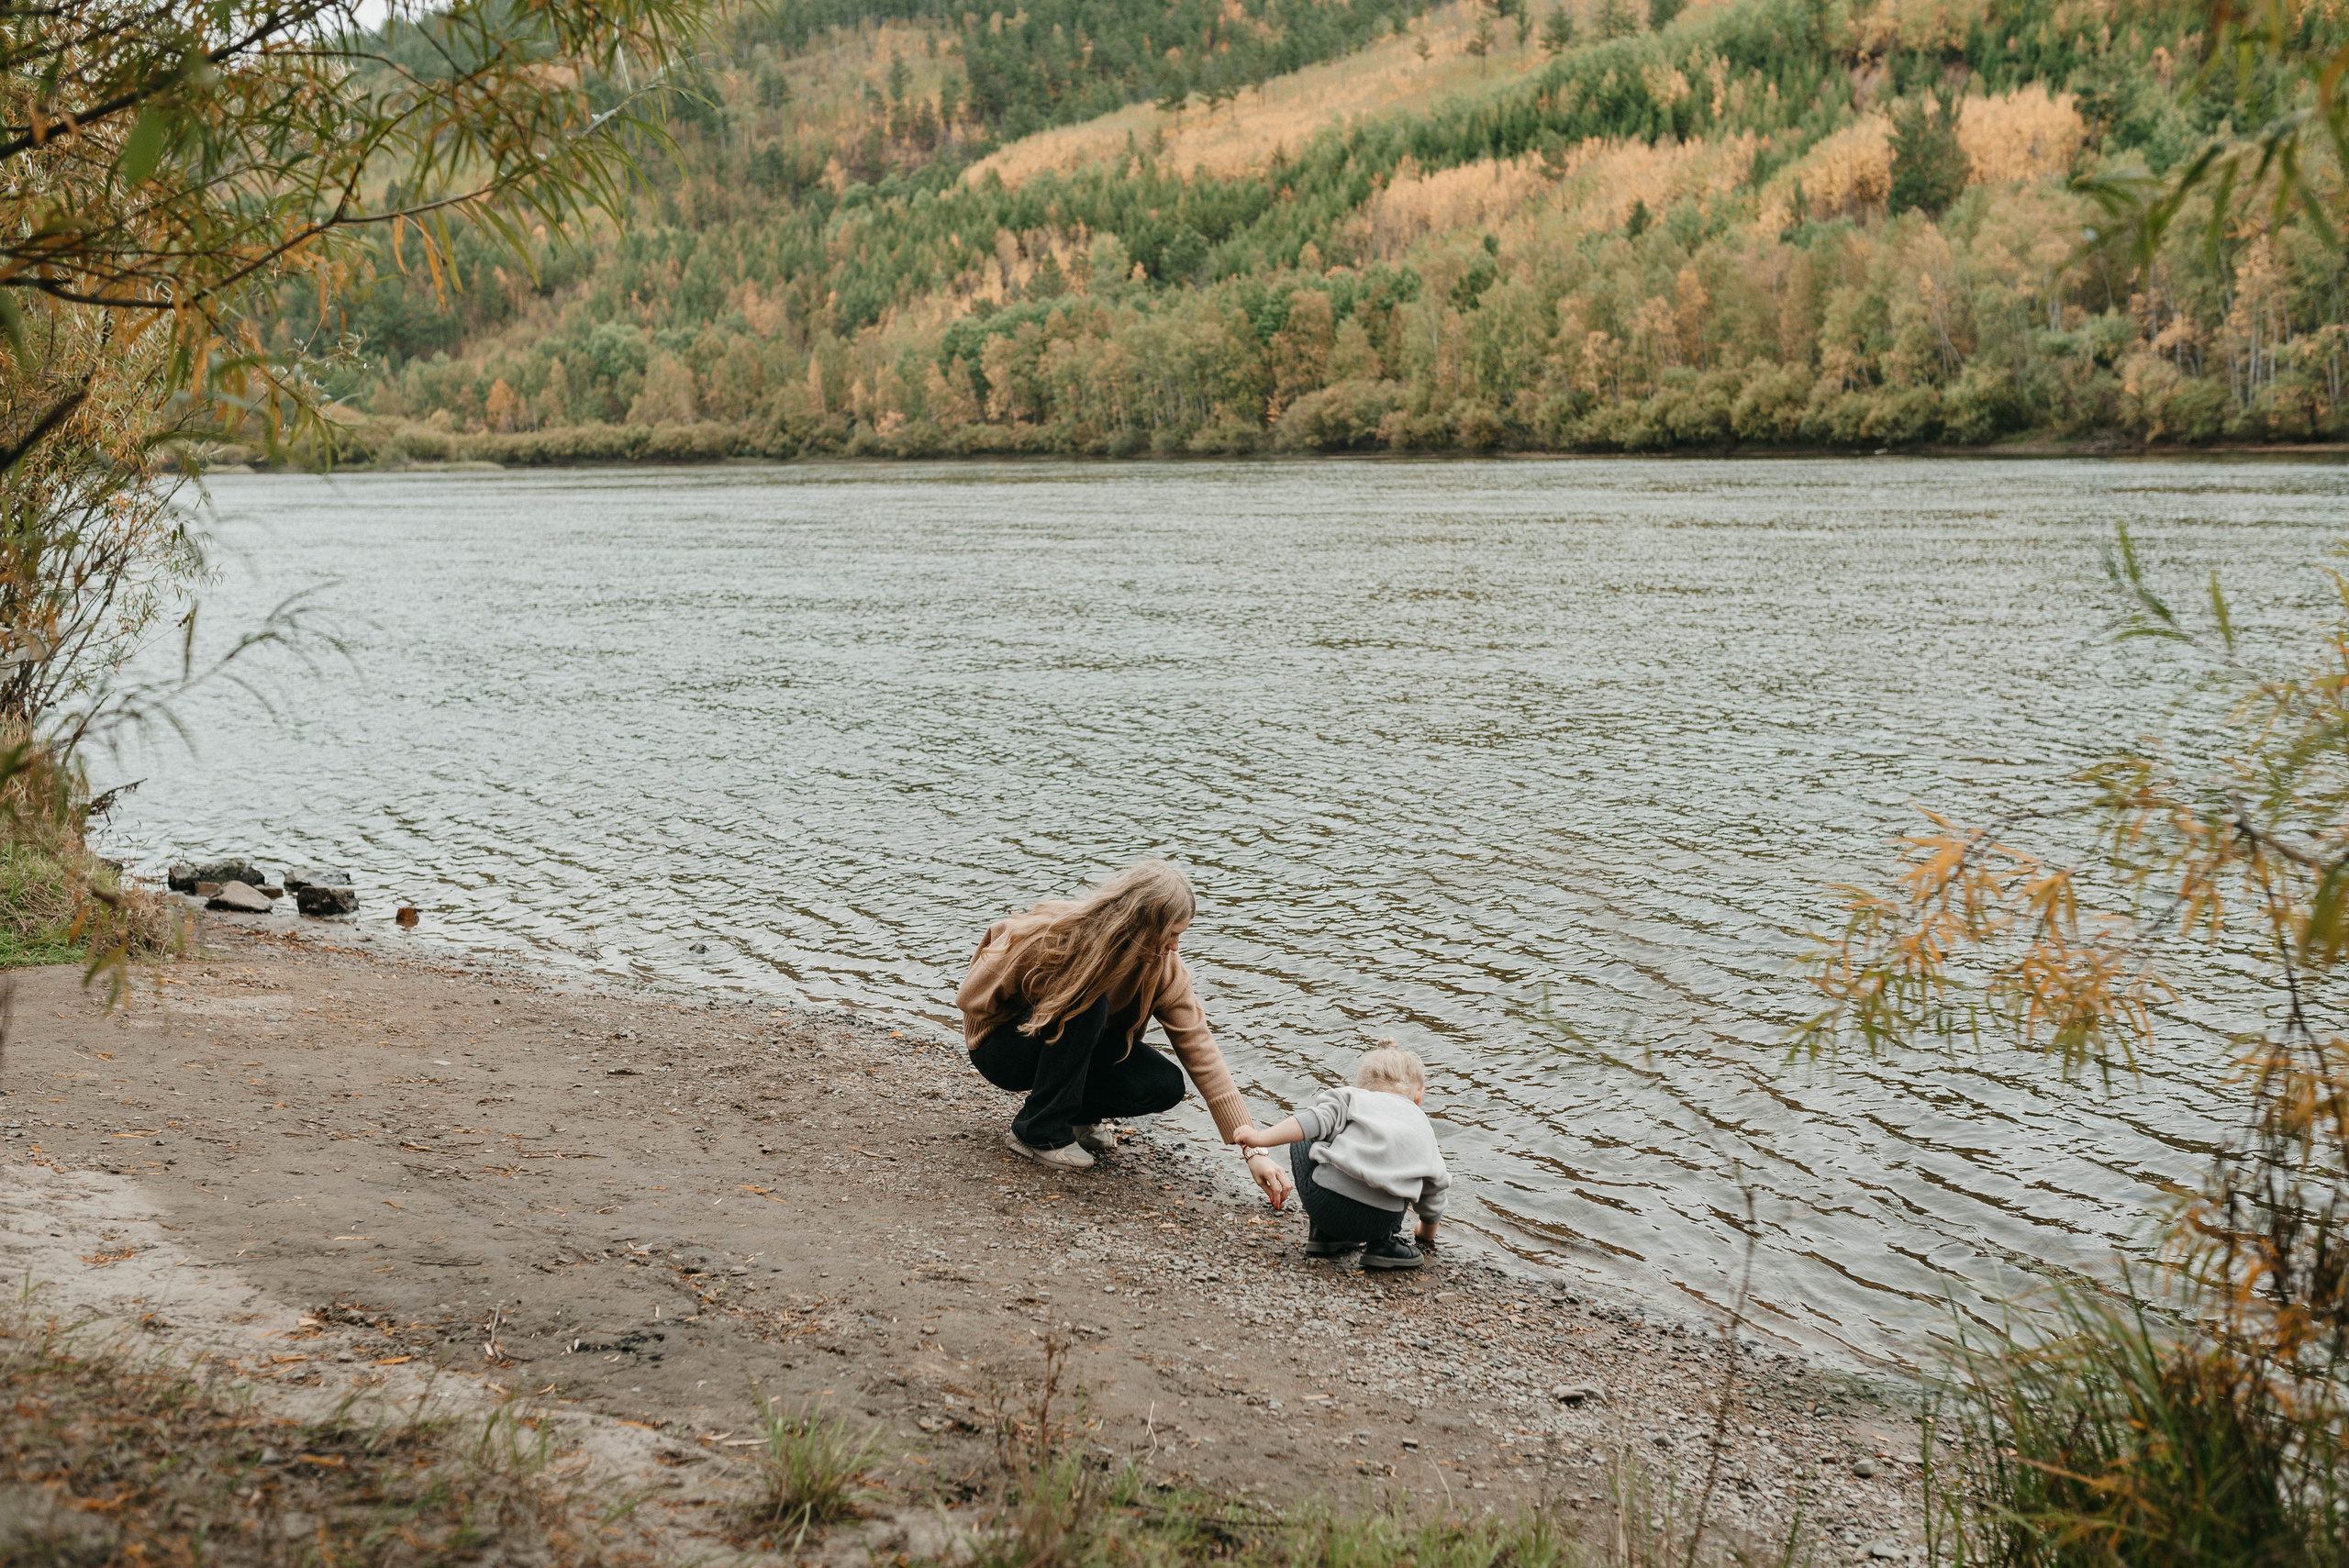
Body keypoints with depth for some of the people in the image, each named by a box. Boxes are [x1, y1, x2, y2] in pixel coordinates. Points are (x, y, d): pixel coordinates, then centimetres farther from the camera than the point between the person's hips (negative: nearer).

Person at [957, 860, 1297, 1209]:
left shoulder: (1164, 968, -19)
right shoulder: (1047, 935, -31)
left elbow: (1202, 1055, -21)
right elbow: (973, 997, -20)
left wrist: (1253, 1148, -26)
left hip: (1085, 1046, 4)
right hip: (1001, 1050, -4)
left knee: (1164, 1086, -22)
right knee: (1087, 1006, -35)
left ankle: (1076, 1113, 4)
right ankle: (1040, 1130, -21)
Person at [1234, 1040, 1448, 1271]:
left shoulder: (1355, 1097, 20)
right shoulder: (1424, 1129, 28)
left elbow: (1316, 1121, -1)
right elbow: (1433, 1194, 39)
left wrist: (1262, 1139, -2)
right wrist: (1427, 1234, 58)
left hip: (1323, 1201, -2)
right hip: (1377, 1222, 2)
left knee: (1300, 1141, 29)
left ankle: (1324, 1233, 23)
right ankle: (1382, 1243, 19)